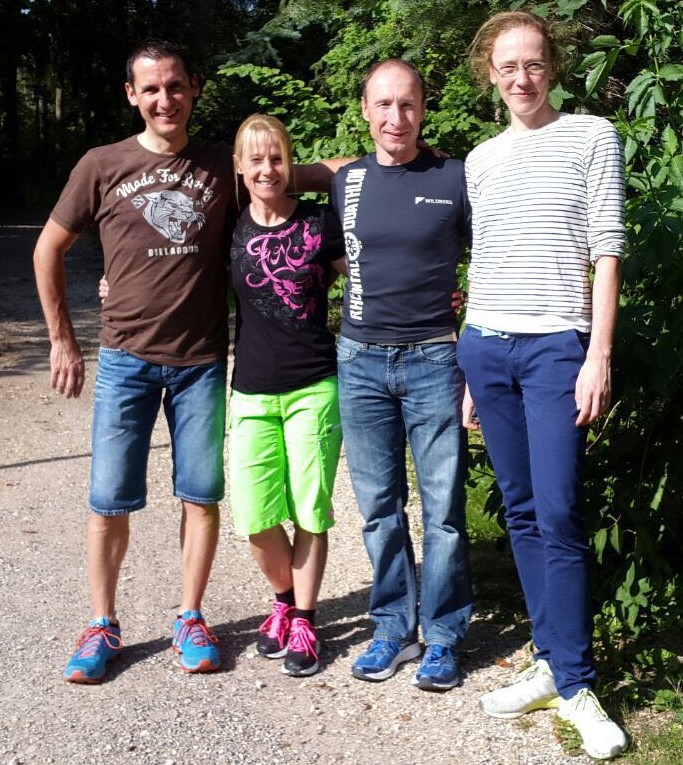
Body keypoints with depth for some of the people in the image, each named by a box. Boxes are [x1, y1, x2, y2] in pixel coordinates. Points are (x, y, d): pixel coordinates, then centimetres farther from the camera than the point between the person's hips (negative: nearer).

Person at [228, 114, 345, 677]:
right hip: (251, 392, 2)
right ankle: (285, 599, 28)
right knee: (256, 518, 0)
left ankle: (305, 620, 23)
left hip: (314, 389, -2)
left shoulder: (321, 224, -1)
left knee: (310, 513, 4)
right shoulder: (230, 230, 5)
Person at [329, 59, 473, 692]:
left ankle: (442, 637, 15)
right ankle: (393, 629, 23)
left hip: (434, 360, -3)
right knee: (379, 507, 9)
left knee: (443, 508, 1)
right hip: (360, 361, 3)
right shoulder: (345, 182, 8)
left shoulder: (456, 179, 0)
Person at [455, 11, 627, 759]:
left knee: (559, 516, -8)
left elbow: (606, 251, -3)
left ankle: (574, 685, 3)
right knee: (520, 512, 7)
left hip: (557, 346, -4)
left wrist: (599, 356, -11)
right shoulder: (480, 160, 14)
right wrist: (471, 368, 14)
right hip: (485, 346, 4)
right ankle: (549, 663, 17)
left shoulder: (592, 136, 3)